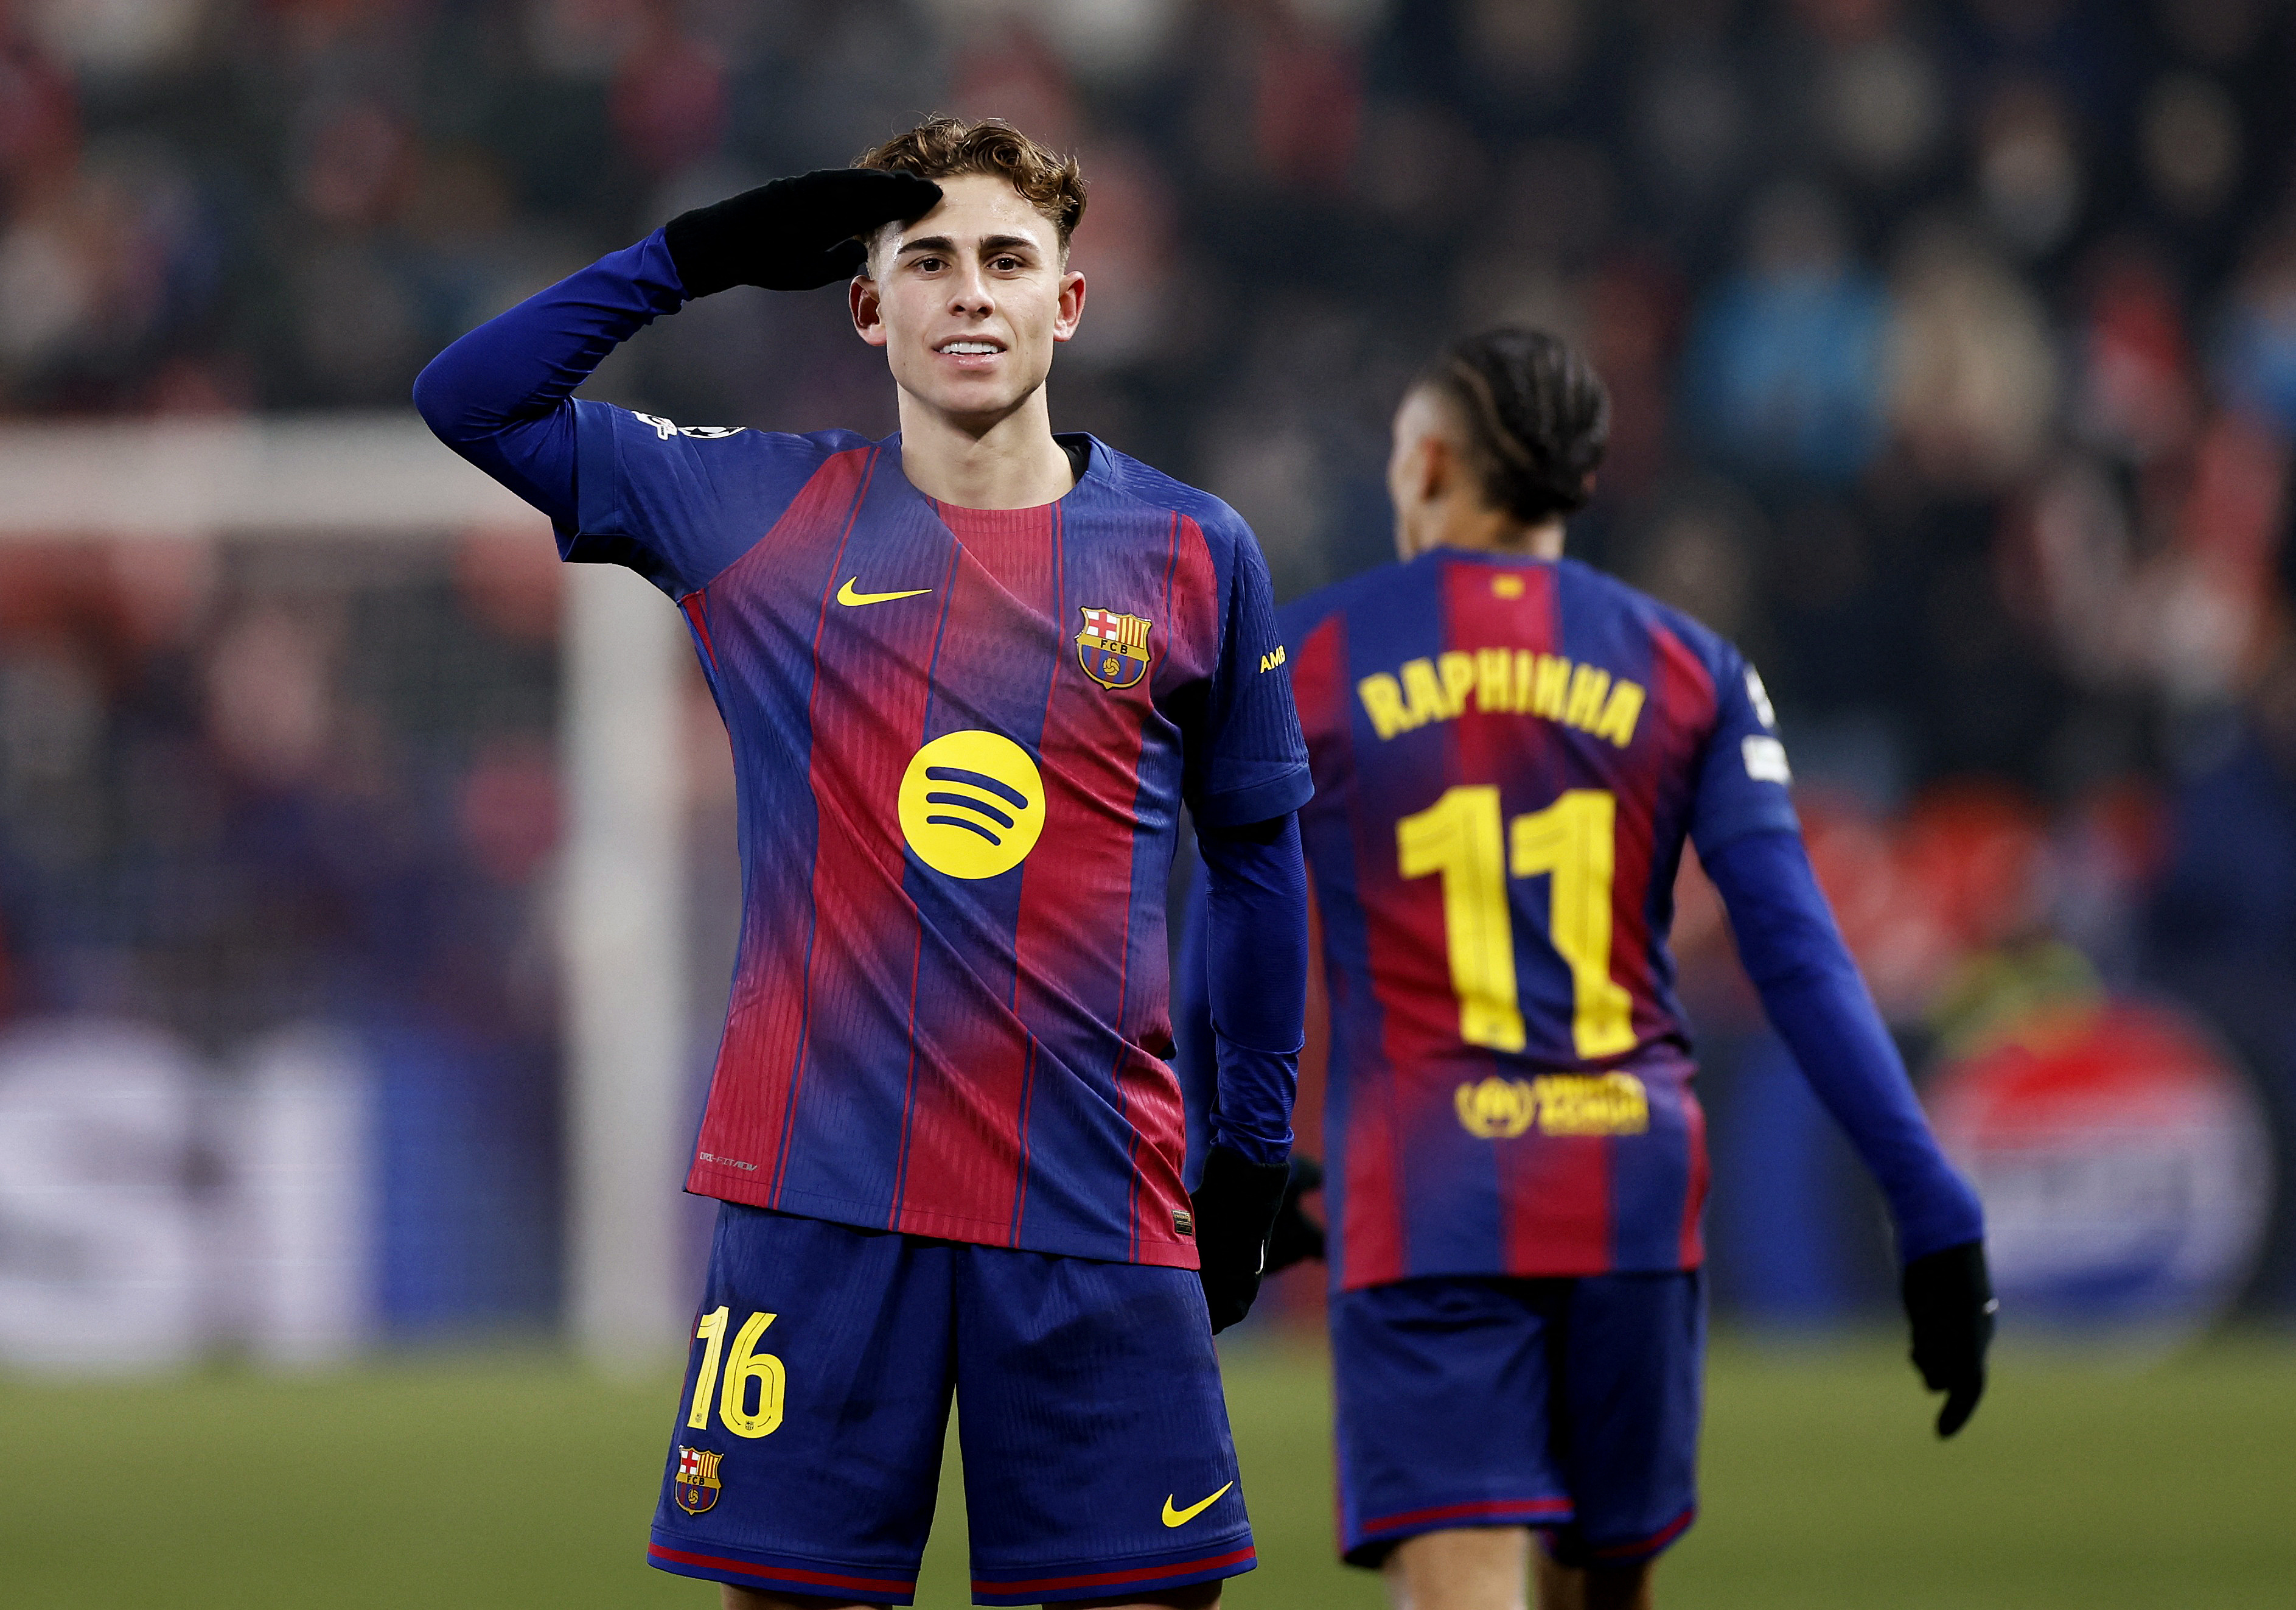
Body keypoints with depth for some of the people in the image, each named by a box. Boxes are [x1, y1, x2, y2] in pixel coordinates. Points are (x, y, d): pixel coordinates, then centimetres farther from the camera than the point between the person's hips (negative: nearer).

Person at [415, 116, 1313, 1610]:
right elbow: (470, 398, 6)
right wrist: (703, 253, -3)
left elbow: (1257, 851, 15)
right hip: (819, 1191, 0)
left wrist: (1257, 1149, 13)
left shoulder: (1193, 555, 6)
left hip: (1094, 1201, 1)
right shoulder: (762, 518, 5)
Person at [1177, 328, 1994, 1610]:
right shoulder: (1689, 668, 6)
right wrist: (1936, 1215, -3)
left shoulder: (1306, 660, 4)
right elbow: (1800, 956, -2)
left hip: (1427, 1211, -2)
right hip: (1635, 1192, 3)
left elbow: (1219, 972, 7)